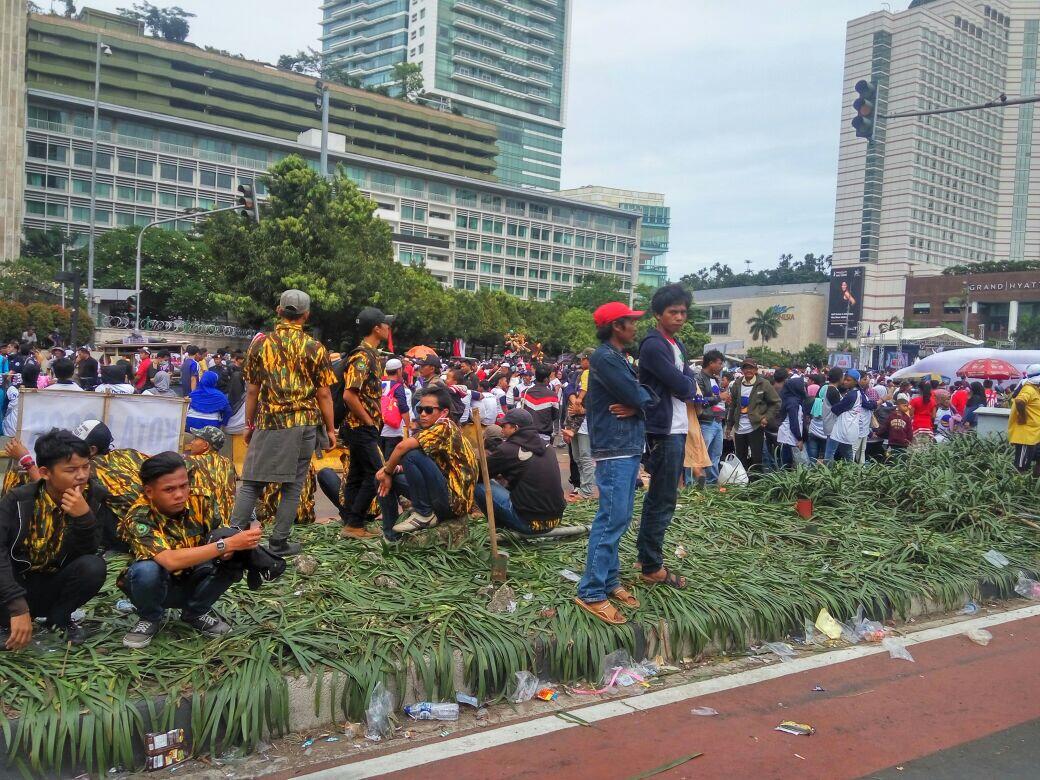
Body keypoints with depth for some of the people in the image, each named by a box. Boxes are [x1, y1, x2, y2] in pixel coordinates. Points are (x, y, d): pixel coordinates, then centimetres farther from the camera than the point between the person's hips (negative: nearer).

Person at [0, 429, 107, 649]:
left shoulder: (94, 497, -11)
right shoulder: (18, 500, -16)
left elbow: (88, 553, -15)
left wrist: (84, 516, -34)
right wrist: (18, 607, -40)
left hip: (54, 586, 2)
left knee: (93, 566, -30)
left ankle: (58, 618, -2)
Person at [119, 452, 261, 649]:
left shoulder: (200, 503, -15)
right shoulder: (139, 518, -27)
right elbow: (170, 561, -41)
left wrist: (234, 548, -42)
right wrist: (227, 544, -45)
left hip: (192, 584, 3)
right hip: (157, 587, -3)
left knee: (233, 560, -23)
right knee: (146, 569, -36)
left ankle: (196, 613, 2)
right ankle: (150, 619, -3)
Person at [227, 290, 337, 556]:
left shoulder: (260, 344, 2)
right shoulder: (315, 349, -2)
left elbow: (252, 390, 4)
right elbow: (324, 395, -2)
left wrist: (249, 425, 14)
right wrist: (330, 429, 6)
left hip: (268, 424, 1)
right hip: (304, 425, -1)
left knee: (251, 483, 7)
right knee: (293, 486, 7)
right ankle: (279, 542, 11)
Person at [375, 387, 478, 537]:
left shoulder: (445, 427, -13)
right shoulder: (430, 432, 16)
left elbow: (403, 446, -26)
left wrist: (388, 472, -10)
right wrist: (389, 470, -7)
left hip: (454, 500, -10)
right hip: (443, 497, 10)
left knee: (412, 455, -24)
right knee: (383, 479, 10)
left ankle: (424, 514, -11)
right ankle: (391, 537, 14)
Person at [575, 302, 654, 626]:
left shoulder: (620, 358, 17)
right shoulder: (605, 358, -13)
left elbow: (641, 397, 12)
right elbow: (636, 396, -19)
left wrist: (636, 405, -10)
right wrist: (645, 399, 3)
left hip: (628, 448, 10)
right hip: (614, 450, -10)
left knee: (618, 519, 14)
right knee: (611, 520, -9)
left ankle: (610, 580, 23)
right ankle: (591, 592, -5)